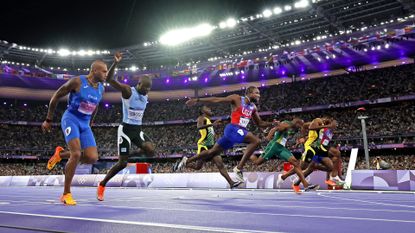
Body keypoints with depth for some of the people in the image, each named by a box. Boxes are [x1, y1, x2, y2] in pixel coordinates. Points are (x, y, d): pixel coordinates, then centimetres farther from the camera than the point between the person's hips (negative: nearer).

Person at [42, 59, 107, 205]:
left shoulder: (101, 89, 6)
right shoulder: (77, 81, -12)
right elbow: (56, 96, -4)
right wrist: (48, 120, -2)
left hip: (84, 124, 6)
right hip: (70, 120, -6)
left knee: (92, 158, -10)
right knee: (76, 154, -24)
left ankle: (61, 154, 17)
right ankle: (66, 194, -9)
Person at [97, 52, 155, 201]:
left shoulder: (146, 97, 7)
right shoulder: (127, 90, -14)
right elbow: (109, 79, -27)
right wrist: (116, 63, -37)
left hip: (138, 129, 6)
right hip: (126, 129, -6)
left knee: (150, 151, -20)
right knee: (122, 163, -6)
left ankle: (130, 154, 11)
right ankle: (102, 185, 17)